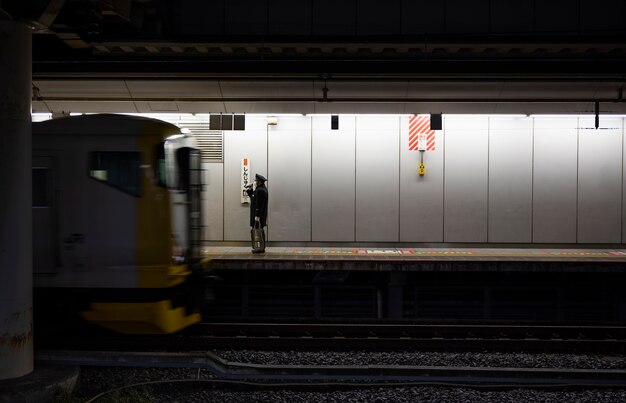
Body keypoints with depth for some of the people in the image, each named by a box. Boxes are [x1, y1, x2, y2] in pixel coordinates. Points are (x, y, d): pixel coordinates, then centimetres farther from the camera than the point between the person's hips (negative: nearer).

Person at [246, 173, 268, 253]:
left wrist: (257, 215, -23)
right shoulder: (261, 189, 14)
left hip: (259, 215, -11)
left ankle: (260, 248, -4)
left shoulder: (260, 190, -19)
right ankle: (261, 248, 19)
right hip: (260, 215, 11)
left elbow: (259, 204, -23)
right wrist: (250, 191, 10)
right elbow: (254, 198, 20)